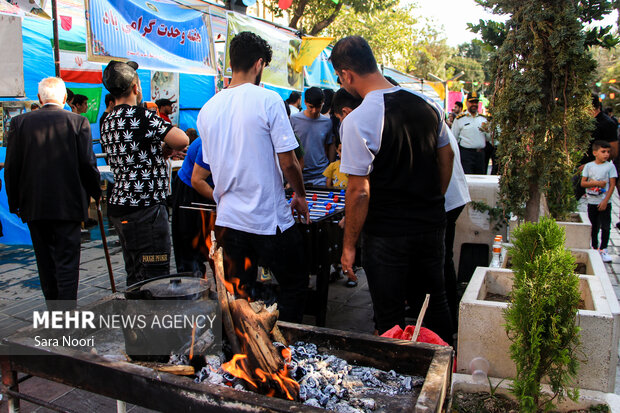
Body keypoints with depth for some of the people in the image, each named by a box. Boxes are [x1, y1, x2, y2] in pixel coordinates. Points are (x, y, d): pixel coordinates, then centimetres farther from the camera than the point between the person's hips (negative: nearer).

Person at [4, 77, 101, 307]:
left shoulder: (20, 122, 0)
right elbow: (87, 164, -7)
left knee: (45, 263, 15)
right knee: (67, 262, 2)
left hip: (34, 205, 3)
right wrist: (96, 193, 8)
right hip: (68, 204, -2)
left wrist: (14, 202, 12)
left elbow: (11, 167, 2)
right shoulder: (78, 122, -7)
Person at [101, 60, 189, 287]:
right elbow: (182, 140, -15)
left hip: (118, 207, 9)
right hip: (145, 209, -9)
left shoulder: (107, 122, 13)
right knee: (155, 277, -4)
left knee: (135, 277, 17)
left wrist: (156, 148, 6)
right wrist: (164, 147, 5)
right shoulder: (140, 115, -14)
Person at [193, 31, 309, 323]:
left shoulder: (207, 109, 4)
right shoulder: (268, 100, -11)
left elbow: (199, 175, 10)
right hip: (270, 220, -5)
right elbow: (287, 162, -13)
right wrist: (300, 195, 4)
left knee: (239, 297, 17)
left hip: (229, 219, 5)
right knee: (294, 287, 14)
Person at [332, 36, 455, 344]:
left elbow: (359, 192, -20)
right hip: (432, 226, 7)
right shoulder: (427, 104, 1)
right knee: (435, 303, 23)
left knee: (391, 318, 11)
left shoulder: (357, 121, -19)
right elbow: (446, 157, 11)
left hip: (388, 236, -6)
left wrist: (349, 245, -9)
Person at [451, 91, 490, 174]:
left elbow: (488, 139, 21)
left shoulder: (483, 118, 16)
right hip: (466, 154, -5)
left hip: (480, 154, 5)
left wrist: (486, 131, -1)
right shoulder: (460, 118, 1)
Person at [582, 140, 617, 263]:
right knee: (594, 226, 12)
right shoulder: (589, 166, 2)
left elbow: (612, 185, -5)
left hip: (604, 202, -2)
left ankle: (603, 250, 6)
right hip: (592, 202, 2)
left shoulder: (610, 166, -3)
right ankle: (594, 248, 25)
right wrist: (597, 183, -16)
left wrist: (605, 201, -12)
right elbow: (583, 183, -1)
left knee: (605, 226, -3)